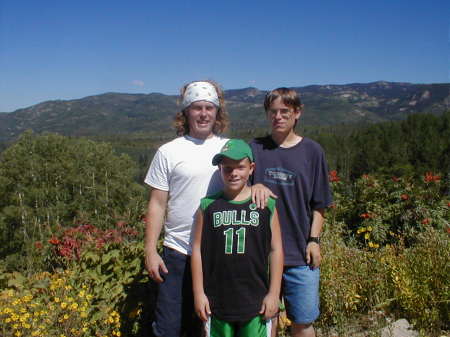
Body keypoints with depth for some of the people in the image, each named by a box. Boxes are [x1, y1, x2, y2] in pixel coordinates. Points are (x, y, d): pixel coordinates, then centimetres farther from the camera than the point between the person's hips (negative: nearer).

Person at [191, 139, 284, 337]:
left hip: (256, 301, 0)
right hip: (217, 300, 1)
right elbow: (197, 250, 1)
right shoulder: (208, 206, -3)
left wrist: (274, 293, -1)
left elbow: (276, 249, 0)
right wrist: (199, 293, 0)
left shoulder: (266, 205, -3)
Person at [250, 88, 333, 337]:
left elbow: (318, 204, 5)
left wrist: (314, 240, -2)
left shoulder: (312, 151, 2)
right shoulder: (255, 148, 3)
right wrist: (254, 187, -16)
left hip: (300, 253, 0)